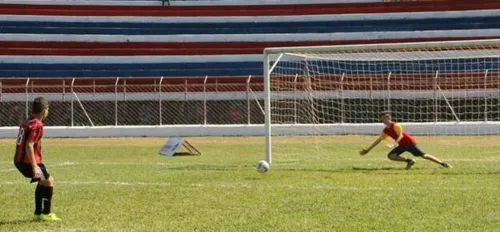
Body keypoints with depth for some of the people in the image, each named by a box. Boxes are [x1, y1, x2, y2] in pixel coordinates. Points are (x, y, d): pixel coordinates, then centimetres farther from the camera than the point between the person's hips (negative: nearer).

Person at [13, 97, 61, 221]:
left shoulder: (26, 122, 13)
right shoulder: (37, 125, -16)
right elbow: (29, 146, -24)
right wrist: (34, 167, -25)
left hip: (19, 160, 9)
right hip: (28, 161, -9)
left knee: (43, 182, 22)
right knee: (49, 181, 3)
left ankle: (38, 213, 24)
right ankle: (46, 214, 5)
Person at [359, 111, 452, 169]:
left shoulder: (395, 126, -17)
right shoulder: (385, 130, 5)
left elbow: (400, 136, -30)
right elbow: (378, 140, 14)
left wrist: (394, 144, -45)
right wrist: (368, 149, 15)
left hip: (410, 143, -7)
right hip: (402, 145, 7)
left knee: (423, 155, -10)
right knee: (391, 156, -9)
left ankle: (442, 163, -4)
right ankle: (409, 161, 2)